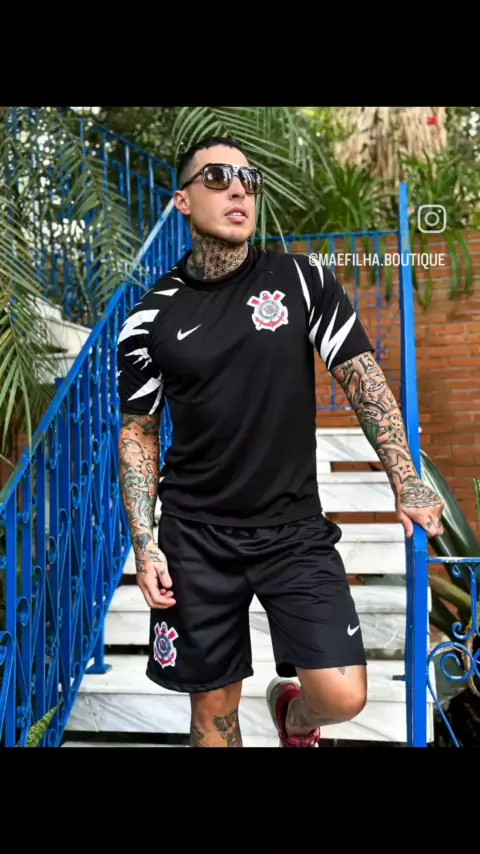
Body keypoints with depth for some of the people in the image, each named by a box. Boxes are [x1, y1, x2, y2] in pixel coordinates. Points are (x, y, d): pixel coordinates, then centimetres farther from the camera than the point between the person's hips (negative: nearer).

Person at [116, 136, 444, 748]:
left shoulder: (304, 282, -2)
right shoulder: (151, 318, -2)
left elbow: (364, 379, 0)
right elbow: (138, 433, 4)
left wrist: (406, 484, -8)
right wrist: (144, 545, -4)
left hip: (296, 530, 0)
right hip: (196, 538, 0)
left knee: (342, 696, -7)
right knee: (213, 707, 9)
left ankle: (293, 713, 30)